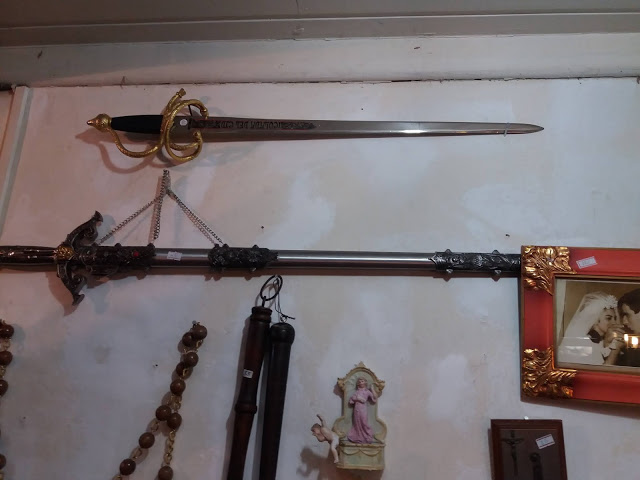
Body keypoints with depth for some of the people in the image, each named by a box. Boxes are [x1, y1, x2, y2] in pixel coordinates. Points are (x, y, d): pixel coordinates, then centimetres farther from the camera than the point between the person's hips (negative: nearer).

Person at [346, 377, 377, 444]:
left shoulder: (367, 392, 7)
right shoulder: (356, 392, 11)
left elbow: (375, 399, -1)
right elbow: (350, 401, 7)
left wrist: (372, 390, -3)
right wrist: (356, 399, -9)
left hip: (363, 410, -2)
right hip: (356, 410, 2)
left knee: (364, 424, -8)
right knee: (357, 424, 2)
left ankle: (367, 438, 1)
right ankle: (358, 439, 8)